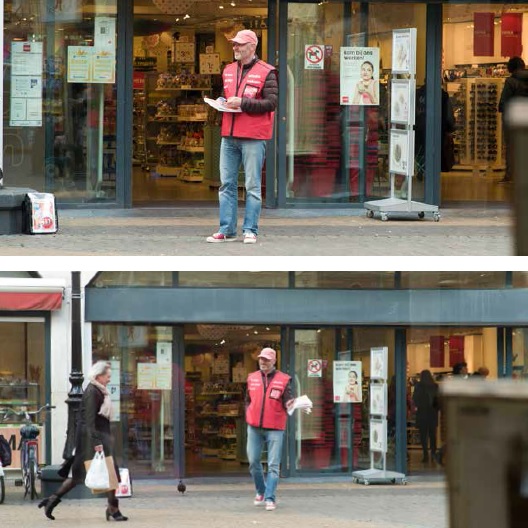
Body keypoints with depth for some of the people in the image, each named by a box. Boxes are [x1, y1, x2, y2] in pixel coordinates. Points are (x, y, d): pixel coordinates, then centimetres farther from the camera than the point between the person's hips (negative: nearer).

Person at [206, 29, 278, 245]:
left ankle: (250, 230, 2)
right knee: (227, 184, 5)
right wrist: (221, 104, 6)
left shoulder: (266, 72, -4)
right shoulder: (228, 71, 17)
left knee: (252, 186, -2)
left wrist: (243, 103, -16)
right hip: (229, 137, 6)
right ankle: (226, 230, 9)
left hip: (253, 138, -6)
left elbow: (271, 103, -12)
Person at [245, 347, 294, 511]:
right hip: (255, 428, 3)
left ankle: (270, 498, -4)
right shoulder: (252, 378, 9)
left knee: (273, 465, -5)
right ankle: (260, 491, 27)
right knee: (253, 461, 6)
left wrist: (289, 404, -31)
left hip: (275, 428, -3)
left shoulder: (283, 380, -2)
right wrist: (249, 416, 7)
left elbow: (288, 400, -8)